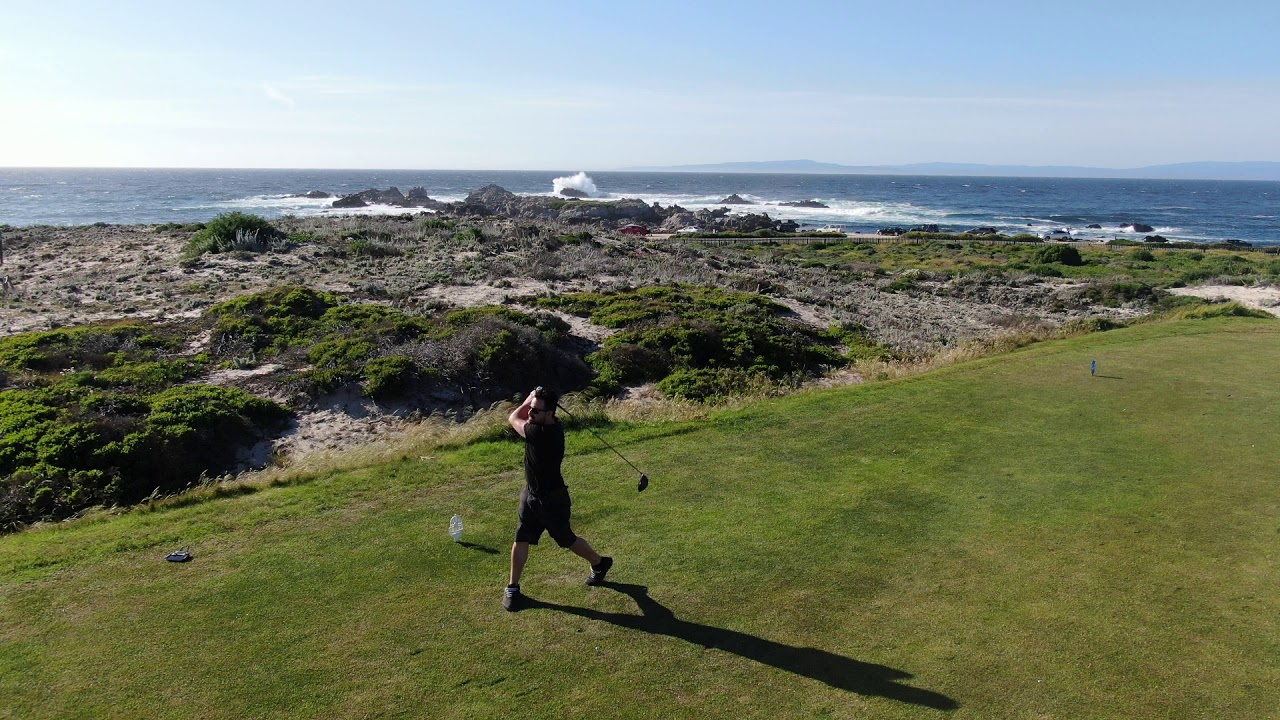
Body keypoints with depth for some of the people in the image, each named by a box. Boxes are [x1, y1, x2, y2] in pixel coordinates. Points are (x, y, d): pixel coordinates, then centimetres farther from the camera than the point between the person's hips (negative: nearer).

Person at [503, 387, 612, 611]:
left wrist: (529, 401, -2)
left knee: (566, 539, 13)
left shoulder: (542, 434, -34)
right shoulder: (551, 425, -8)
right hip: (531, 494, 8)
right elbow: (519, 416, 11)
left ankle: (600, 563, 38)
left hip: (552, 500, -8)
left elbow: (513, 418, -15)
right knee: (521, 540, 9)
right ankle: (512, 587, 23)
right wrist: (532, 400, -4)